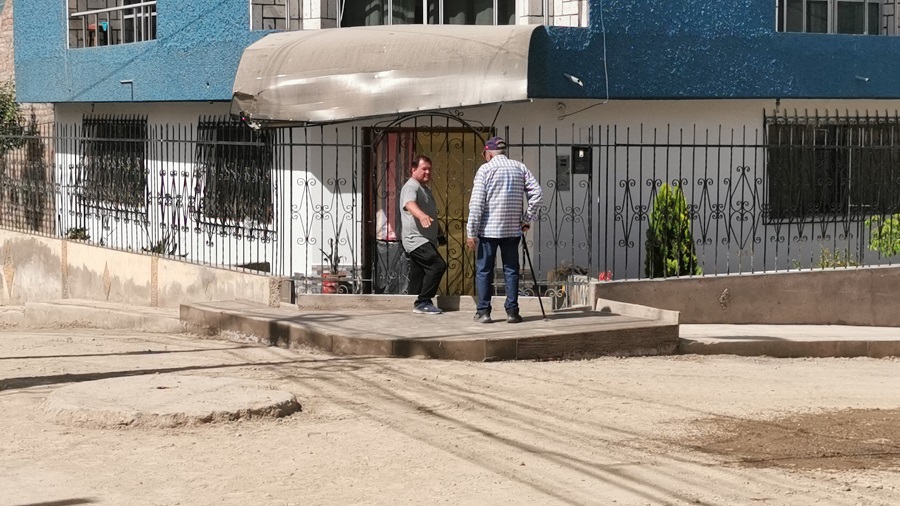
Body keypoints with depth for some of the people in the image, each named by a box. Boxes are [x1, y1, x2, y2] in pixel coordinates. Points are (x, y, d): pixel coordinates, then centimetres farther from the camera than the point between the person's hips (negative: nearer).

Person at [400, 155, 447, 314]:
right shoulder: (411, 187, -13)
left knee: (418, 274, 11)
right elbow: (410, 204, -36)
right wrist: (421, 215, -56)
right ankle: (423, 302, -18)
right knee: (438, 265, -20)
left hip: (425, 240, 10)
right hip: (416, 239, -10)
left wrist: (439, 231, 40)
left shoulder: (425, 188, 21)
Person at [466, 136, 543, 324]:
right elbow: (537, 193, 0)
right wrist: (527, 218, 7)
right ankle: (512, 311, 6)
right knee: (511, 270, 8)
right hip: (513, 229, 3)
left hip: (488, 229, -3)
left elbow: (477, 203, -9)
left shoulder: (485, 169, -4)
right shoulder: (520, 168, 7)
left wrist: (471, 232, -8)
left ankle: (483, 311, 4)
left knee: (484, 271, 5)